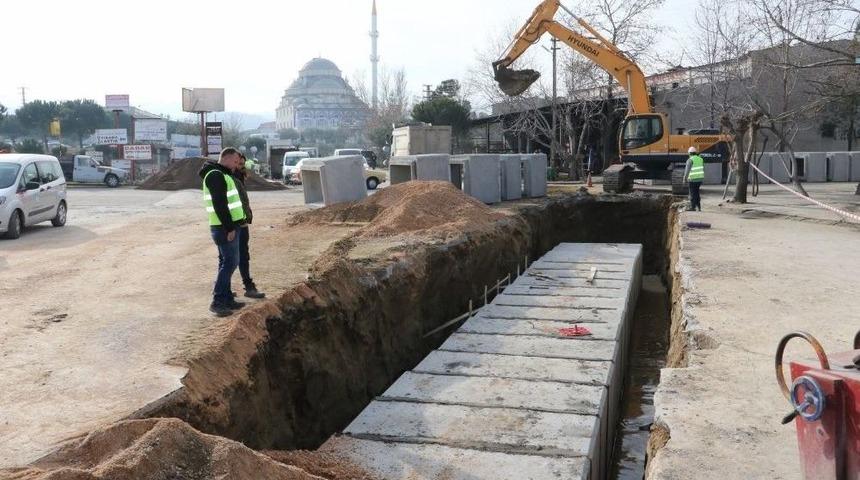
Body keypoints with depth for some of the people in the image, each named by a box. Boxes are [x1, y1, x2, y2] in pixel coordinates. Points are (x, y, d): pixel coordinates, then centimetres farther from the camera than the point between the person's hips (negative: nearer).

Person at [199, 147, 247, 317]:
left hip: (228, 226, 11)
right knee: (230, 262, -9)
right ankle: (217, 302, -6)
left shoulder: (222, 174, 19)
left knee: (227, 262, 13)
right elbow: (219, 204, -22)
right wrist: (229, 228, -22)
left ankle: (227, 299, 20)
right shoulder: (216, 175, -15)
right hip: (225, 228, -11)